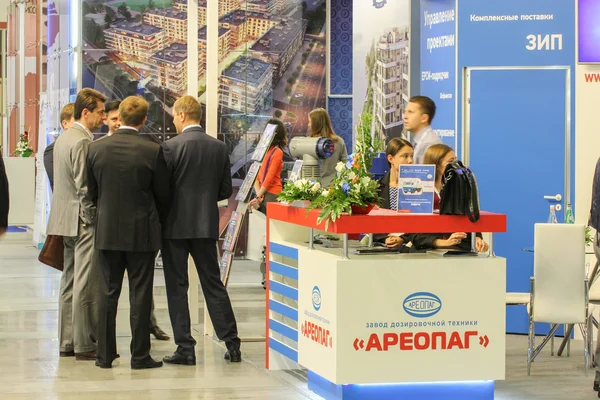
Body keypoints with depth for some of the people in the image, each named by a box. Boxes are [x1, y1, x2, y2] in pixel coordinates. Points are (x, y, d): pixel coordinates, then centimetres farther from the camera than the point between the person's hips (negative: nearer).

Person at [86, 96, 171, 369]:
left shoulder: (97, 148, -3)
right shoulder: (153, 151, -11)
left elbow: (91, 192, 6)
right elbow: (163, 195, -2)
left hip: (107, 231, 3)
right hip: (142, 233, -3)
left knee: (108, 293, 10)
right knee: (140, 295, 3)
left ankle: (105, 354, 12)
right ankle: (140, 356, 5)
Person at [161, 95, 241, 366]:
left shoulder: (171, 146, -11)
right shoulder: (219, 147, 3)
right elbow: (226, 190, 7)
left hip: (176, 225, -4)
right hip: (207, 225, 4)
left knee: (177, 287, 3)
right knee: (213, 284, 11)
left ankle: (185, 348, 1)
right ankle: (232, 345, 10)